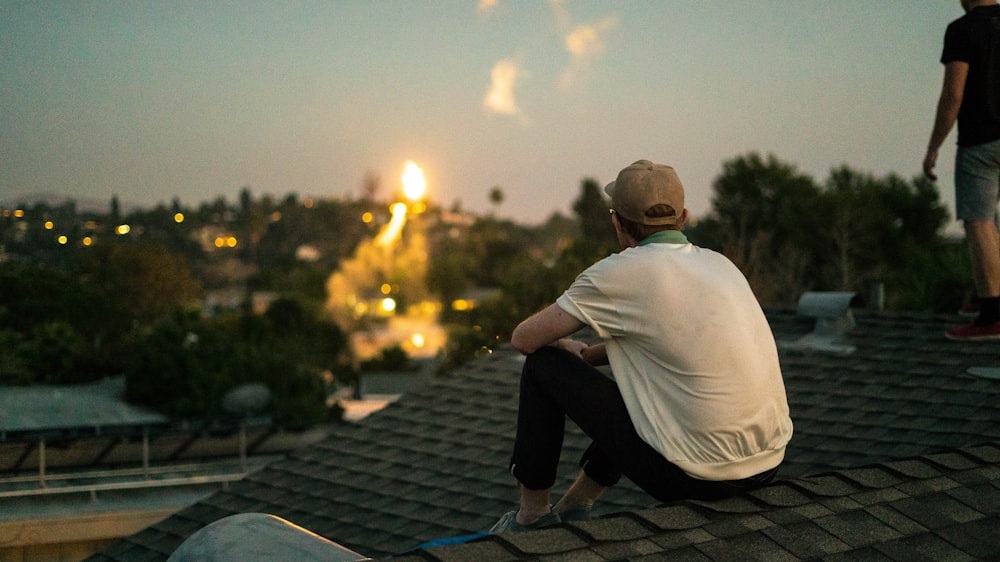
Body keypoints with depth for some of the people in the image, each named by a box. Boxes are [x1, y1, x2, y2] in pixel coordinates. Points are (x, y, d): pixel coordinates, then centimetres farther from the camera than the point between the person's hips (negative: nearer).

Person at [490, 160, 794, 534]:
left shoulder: (620, 272, -8)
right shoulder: (719, 263, 12)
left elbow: (524, 340, 1)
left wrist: (567, 348, 23)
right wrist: (586, 354, 33)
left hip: (696, 475, -7)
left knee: (543, 365, 7)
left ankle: (533, 515, 22)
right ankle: (574, 506, 45)